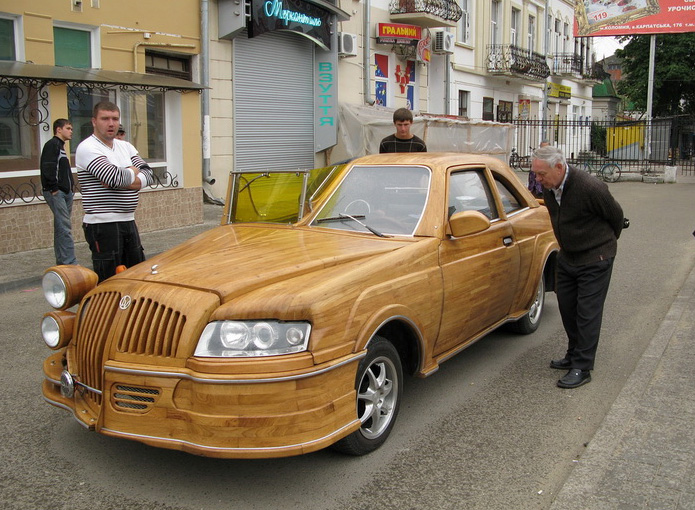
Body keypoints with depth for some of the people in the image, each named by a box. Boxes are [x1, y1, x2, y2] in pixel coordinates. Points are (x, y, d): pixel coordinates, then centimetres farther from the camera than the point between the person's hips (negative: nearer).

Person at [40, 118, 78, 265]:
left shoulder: (60, 146, 22)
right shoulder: (52, 144, -8)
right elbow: (48, 168, -18)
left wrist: (70, 187, 16)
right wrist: (54, 188, -19)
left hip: (65, 192, 10)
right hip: (56, 193, -10)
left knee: (61, 228, 11)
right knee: (65, 228, -13)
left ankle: (61, 262, 17)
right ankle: (70, 263, -14)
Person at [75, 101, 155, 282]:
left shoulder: (126, 147, 15)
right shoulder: (87, 148, -9)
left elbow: (149, 176, 3)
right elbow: (115, 177, -23)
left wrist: (123, 181, -14)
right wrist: (133, 172, -1)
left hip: (128, 222, 8)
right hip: (103, 226, -8)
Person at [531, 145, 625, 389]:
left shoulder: (590, 188, -27)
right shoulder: (548, 187, -6)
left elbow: (616, 216, -10)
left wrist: (606, 243, 6)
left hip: (595, 259, -7)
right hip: (567, 257, 7)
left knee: (588, 312, -3)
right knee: (567, 307, 14)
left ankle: (582, 368, 4)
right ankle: (574, 355, 30)